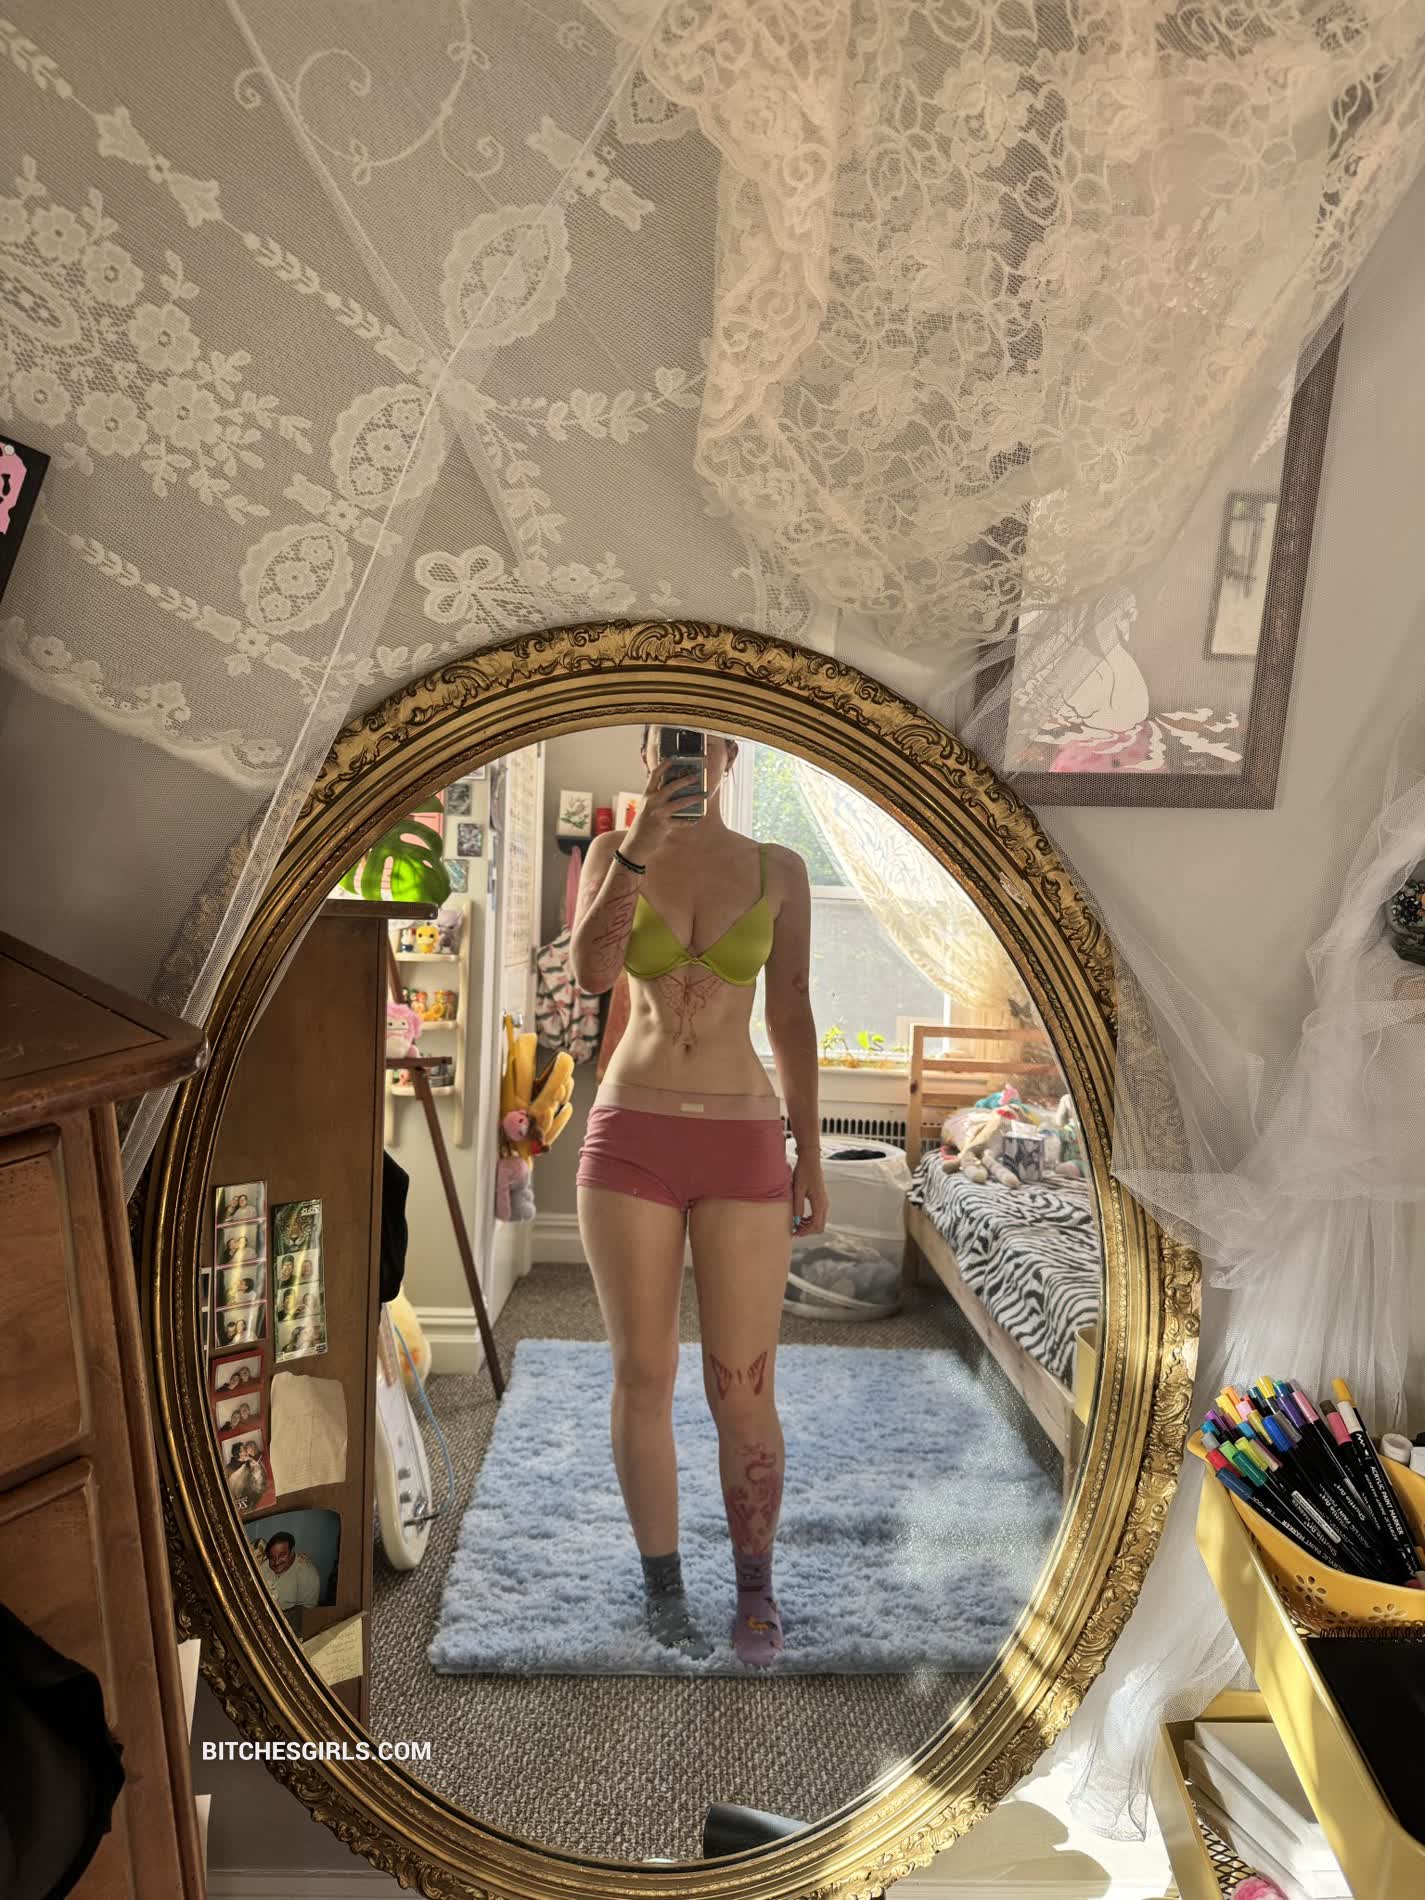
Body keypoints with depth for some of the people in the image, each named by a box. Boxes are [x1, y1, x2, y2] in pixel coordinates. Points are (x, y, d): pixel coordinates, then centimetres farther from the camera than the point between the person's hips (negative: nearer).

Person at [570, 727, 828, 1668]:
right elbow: (591, 971, -15)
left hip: (742, 1149, 0)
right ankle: (665, 1589, 31)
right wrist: (640, 847, -26)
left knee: (745, 1394, 4)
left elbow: (792, 1017, 5)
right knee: (644, 1377, 8)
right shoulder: (613, 851, 3)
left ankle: (755, 1590, 31)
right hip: (631, 1142, 0)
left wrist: (812, 1157, 2)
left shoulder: (780, 868, 3)